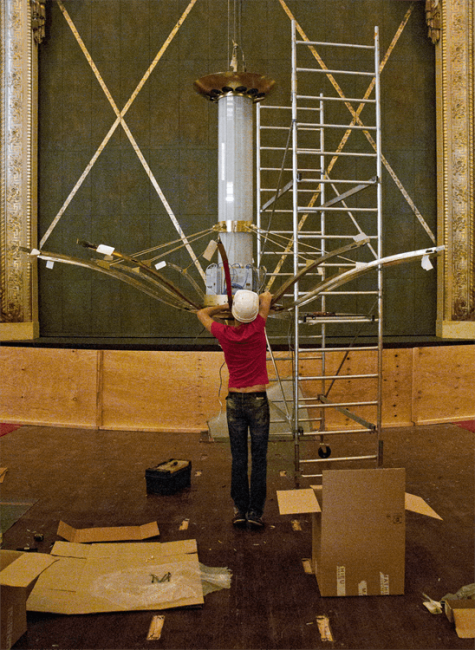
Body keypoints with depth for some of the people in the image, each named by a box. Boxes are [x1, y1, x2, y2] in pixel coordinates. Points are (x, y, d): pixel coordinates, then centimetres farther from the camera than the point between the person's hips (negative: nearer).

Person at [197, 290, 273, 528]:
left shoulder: (224, 333, -7)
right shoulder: (256, 328, -12)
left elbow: (202, 314, 14)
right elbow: (267, 297, 7)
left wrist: (225, 307, 25)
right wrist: (258, 300, 25)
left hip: (234, 401, 2)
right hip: (258, 401, -2)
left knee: (238, 458, 9)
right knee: (259, 458, 5)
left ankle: (240, 509, 13)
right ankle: (255, 511, 8)